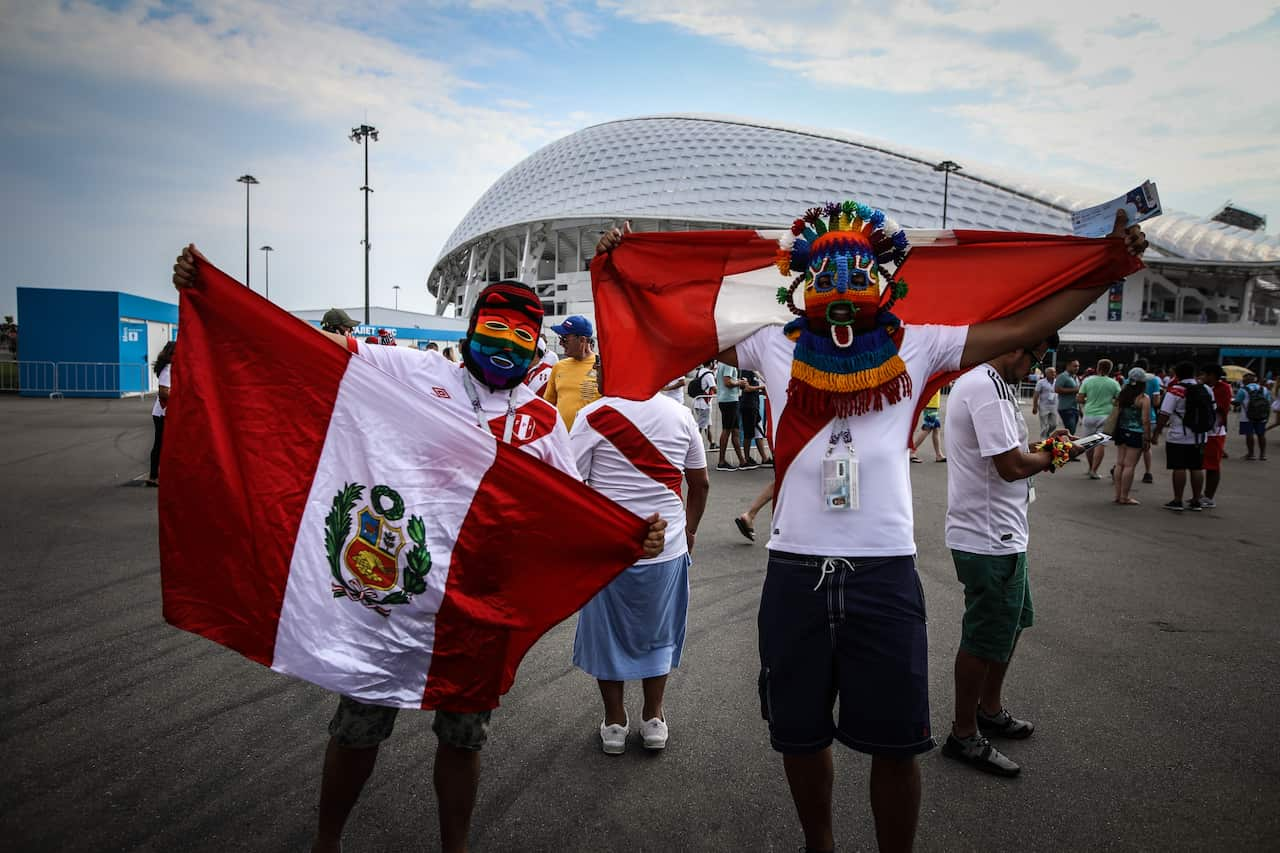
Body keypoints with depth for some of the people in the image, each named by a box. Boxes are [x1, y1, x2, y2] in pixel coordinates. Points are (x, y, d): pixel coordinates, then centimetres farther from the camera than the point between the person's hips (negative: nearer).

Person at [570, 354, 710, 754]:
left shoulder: (593, 416, -13)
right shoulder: (680, 414, -2)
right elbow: (700, 484, 5)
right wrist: (690, 528, 20)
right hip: (668, 546, 3)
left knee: (608, 632, 16)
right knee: (657, 632, 20)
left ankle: (614, 721, 28)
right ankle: (653, 718, 30)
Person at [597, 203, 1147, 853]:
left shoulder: (917, 347, 5)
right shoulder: (776, 348, 6)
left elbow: (1027, 325, 6)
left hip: (886, 573, 0)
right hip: (794, 573, 1)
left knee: (895, 743, 10)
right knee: (800, 736, 16)